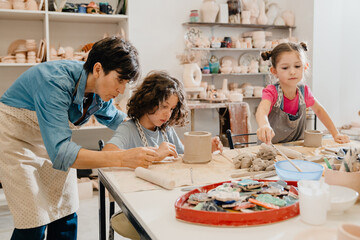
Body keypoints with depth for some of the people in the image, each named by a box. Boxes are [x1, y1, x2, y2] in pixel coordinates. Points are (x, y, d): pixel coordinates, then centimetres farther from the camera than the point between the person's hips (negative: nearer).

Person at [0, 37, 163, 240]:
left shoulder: (99, 89, -12)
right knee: (34, 223, -10)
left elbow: (114, 118, 11)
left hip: (55, 141, 7)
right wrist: (123, 158, -50)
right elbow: (59, 152, -43)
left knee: (65, 216, 5)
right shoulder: (55, 83, -36)